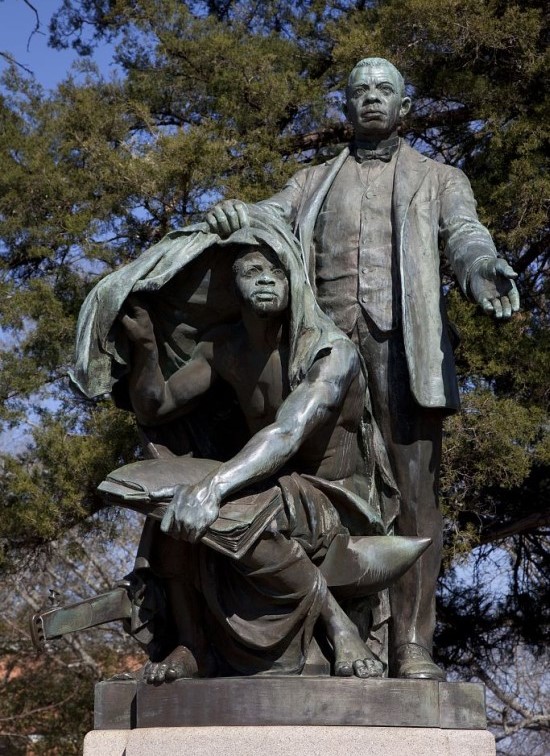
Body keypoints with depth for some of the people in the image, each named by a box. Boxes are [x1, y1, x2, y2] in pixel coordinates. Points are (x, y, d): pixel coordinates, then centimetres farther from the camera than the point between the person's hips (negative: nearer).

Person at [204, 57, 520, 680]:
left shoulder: (439, 179, 20)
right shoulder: (313, 182, 26)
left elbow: (465, 237, 1)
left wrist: (483, 271, -24)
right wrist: (233, 215, -16)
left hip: (402, 341, -2)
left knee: (413, 489, -10)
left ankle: (412, 645, -13)